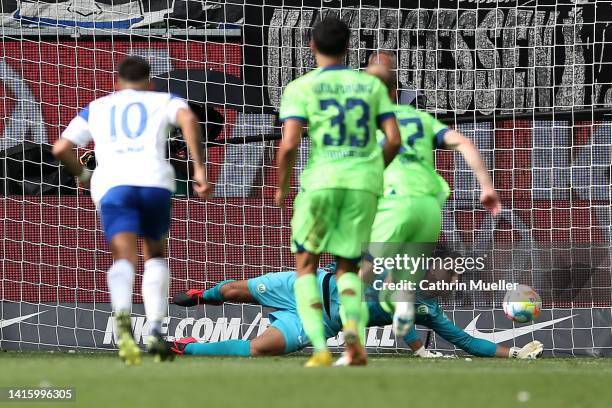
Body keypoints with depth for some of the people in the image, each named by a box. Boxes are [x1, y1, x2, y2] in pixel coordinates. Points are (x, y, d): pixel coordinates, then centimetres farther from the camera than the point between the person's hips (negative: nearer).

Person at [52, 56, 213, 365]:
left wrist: (82, 175, 40)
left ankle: (123, 316, -45)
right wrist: (199, 168, -3)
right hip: (154, 179, 0)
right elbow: (188, 118, 0)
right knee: (155, 254, 22)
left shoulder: (97, 108, 28)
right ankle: (156, 333, 7)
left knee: (124, 257, -13)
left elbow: (61, 148, 22)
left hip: (111, 183, 0)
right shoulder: (163, 101, 23)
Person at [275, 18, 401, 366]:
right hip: (365, 181, 2)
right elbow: (394, 140, 5)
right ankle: (354, 322, -19)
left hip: (322, 180, -2)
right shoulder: (372, 85, 10)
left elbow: (289, 144, -9)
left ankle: (320, 347, -4)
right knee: (348, 267, 14)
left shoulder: (300, 88, 1)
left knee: (306, 265, 13)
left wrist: (282, 186, 6)